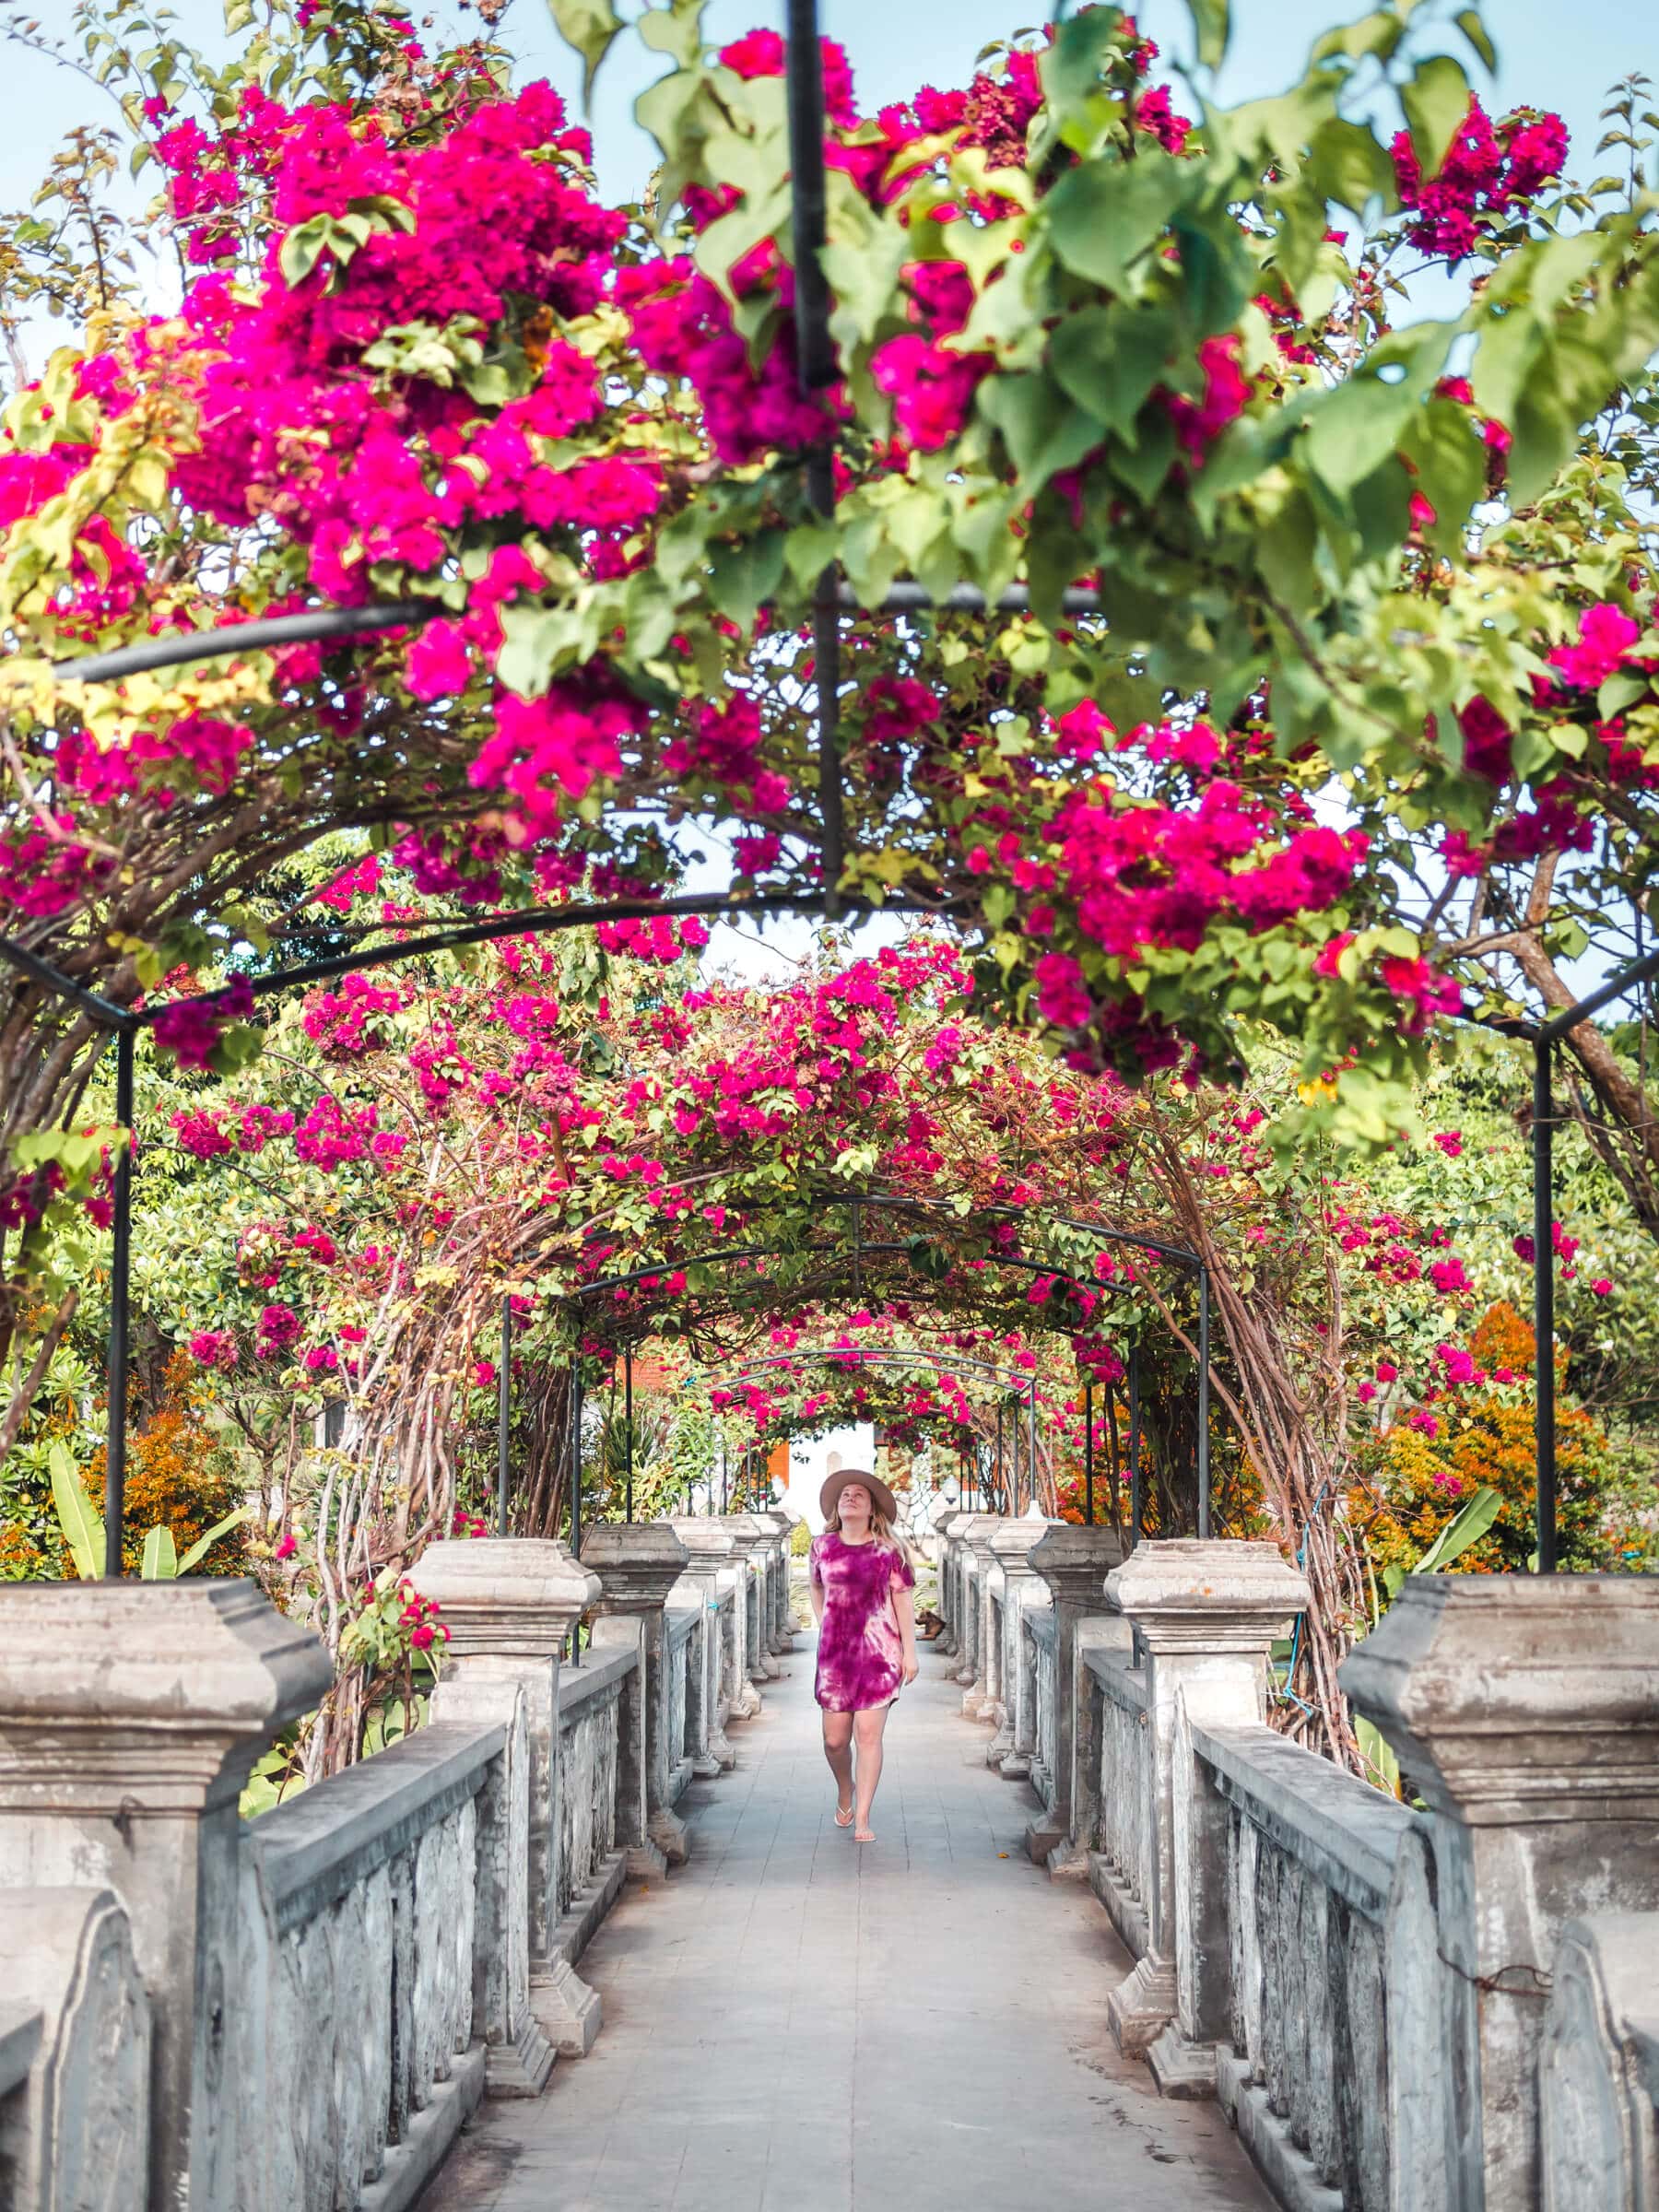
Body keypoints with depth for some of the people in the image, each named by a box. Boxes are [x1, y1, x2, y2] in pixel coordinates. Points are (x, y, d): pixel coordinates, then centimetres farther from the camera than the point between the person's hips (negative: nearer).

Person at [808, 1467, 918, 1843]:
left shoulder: (888, 1550, -1)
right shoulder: (822, 1546, 6)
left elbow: (903, 1601, 0)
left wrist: (910, 1652, -3)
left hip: (879, 1652, -2)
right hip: (835, 1653, 2)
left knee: (868, 1735, -7)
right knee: (834, 1738, 3)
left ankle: (862, 1819, -1)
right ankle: (844, 1790, 35)